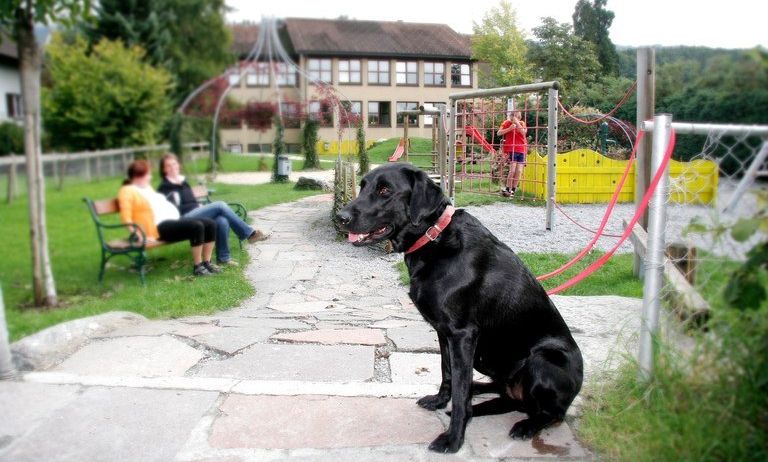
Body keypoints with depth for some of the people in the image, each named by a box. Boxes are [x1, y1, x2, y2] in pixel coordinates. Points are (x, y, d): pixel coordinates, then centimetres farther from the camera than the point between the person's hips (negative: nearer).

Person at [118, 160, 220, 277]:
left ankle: (206, 262, -2)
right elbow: (126, 216, -12)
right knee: (197, 226, -30)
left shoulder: (147, 188, 26)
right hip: (160, 227, -10)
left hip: (173, 220, 10)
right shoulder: (128, 191, -2)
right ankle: (197, 267, -22)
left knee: (210, 224, -4)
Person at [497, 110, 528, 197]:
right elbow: (499, 133, -8)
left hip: (521, 150, 3)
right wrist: (510, 128, -17)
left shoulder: (522, 123, 10)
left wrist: (517, 122, -14)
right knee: (512, 170, -12)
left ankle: (513, 190, 11)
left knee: (519, 172, 0)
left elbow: (524, 132, -10)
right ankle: (507, 189, 1)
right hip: (511, 150, -3)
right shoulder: (507, 123, 4)